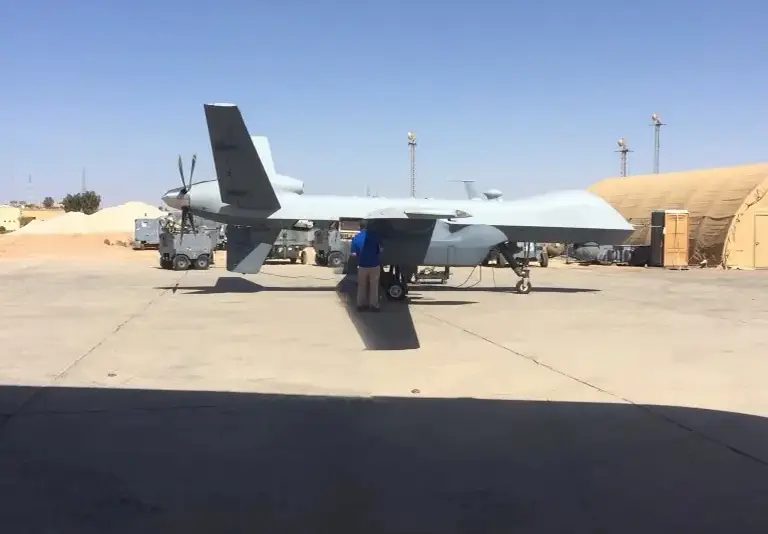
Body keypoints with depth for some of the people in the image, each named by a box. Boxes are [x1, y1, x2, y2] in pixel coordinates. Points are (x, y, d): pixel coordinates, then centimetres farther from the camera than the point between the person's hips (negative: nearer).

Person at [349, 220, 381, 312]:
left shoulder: (356, 237, -3)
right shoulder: (375, 235, -5)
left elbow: (353, 253, -1)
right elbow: (380, 250, 0)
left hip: (362, 265, 1)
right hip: (374, 265, -1)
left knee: (362, 286, 15)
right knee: (374, 286, 11)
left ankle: (361, 304, 18)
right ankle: (373, 305, 14)